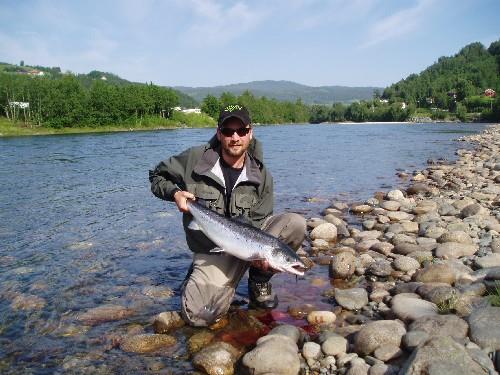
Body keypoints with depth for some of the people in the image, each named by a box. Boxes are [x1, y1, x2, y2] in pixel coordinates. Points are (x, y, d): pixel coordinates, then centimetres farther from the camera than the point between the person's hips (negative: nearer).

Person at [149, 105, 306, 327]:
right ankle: (196, 281, 17)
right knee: (199, 315, -21)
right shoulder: (194, 159, -9)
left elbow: (258, 223, -5)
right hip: (211, 250, -2)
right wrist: (175, 193, -16)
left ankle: (259, 281, 0)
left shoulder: (261, 175, -5)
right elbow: (157, 176, 5)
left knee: (296, 224, -22)